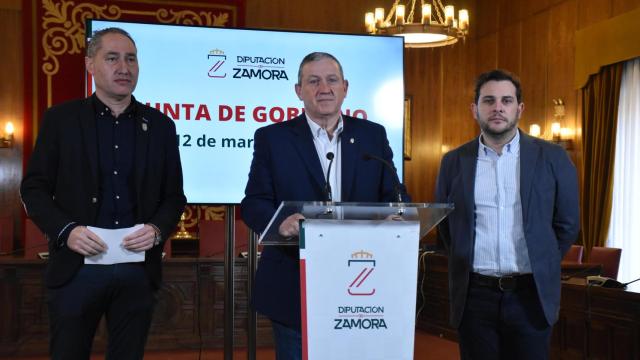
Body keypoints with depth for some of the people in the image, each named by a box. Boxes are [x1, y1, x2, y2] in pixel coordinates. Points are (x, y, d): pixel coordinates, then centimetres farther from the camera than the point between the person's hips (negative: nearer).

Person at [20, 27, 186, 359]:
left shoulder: (160, 125, 8)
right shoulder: (60, 119, 3)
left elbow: (174, 195, 9)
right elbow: (34, 187, 2)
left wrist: (158, 229, -11)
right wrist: (65, 230, -15)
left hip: (138, 268, 2)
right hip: (77, 266, -1)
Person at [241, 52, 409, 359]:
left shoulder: (373, 135, 7)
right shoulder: (272, 138, 1)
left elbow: (394, 196, 8)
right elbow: (254, 203, -3)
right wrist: (280, 223, -26)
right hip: (295, 285, -2)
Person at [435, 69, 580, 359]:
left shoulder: (552, 158, 0)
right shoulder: (454, 161, 3)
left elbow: (567, 223, 7)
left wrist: (541, 267, 9)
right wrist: (466, 262, 10)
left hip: (531, 294, -1)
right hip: (474, 294, 1)